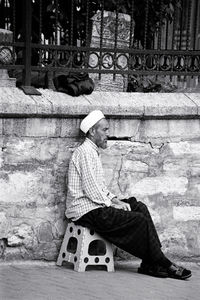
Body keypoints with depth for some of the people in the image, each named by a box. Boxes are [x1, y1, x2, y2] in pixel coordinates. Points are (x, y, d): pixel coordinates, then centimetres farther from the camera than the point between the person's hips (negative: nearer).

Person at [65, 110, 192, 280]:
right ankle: (162, 265, -5)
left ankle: (150, 264, -7)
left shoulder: (93, 152, 21)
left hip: (96, 206, 10)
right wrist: (111, 204, -11)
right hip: (86, 212, -10)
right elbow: (91, 190, -20)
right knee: (139, 220, -17)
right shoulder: (85, 152, -13)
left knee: (140, 207, 0)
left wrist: (114, 200, 6)